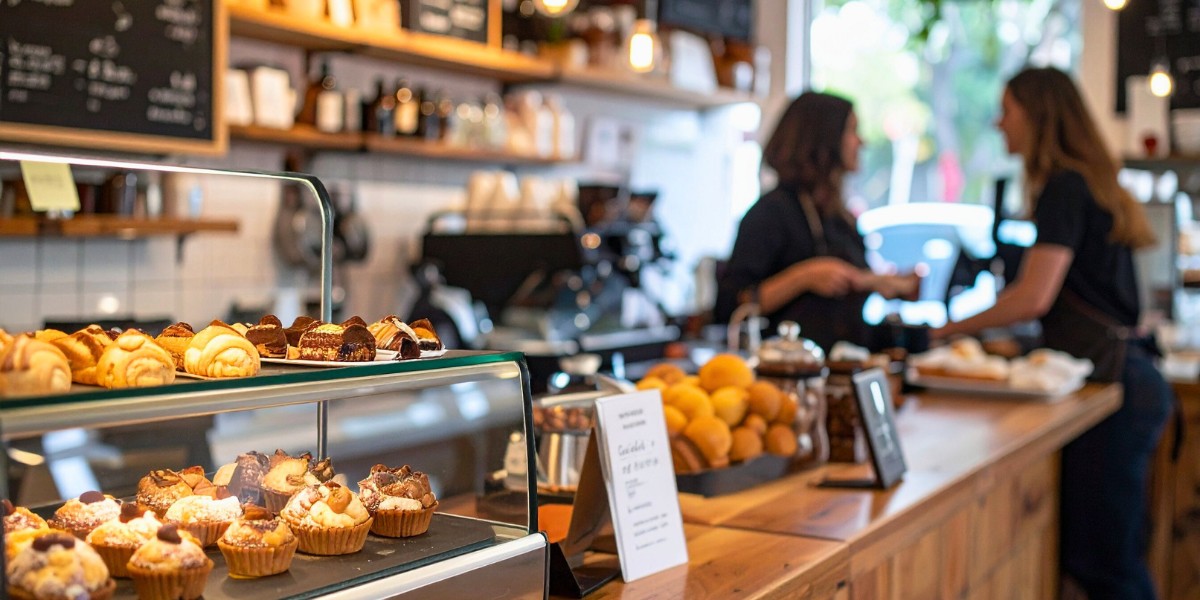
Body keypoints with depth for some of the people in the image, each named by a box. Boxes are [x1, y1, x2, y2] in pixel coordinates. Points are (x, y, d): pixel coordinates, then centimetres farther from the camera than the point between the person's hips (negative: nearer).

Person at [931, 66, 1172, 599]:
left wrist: (949, 330, -10)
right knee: (1099, 555, 12)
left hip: (1111, 384, -10)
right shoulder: (1090, 184, 19)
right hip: (1123, 376, 10)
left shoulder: (1064, 189, -11)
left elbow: (1034, 297, -19)